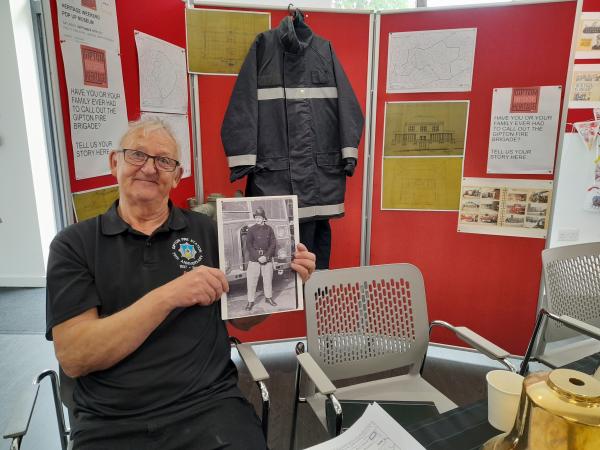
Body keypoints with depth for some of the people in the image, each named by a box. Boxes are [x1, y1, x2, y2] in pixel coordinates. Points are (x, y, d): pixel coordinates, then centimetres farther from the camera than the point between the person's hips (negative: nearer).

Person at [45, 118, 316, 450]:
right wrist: (168, 296, -20)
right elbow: (73, 356, -9)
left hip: (209, 405, 1)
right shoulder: (74, 244, 1)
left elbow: (240, 317, 10)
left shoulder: (205, 231, 4)